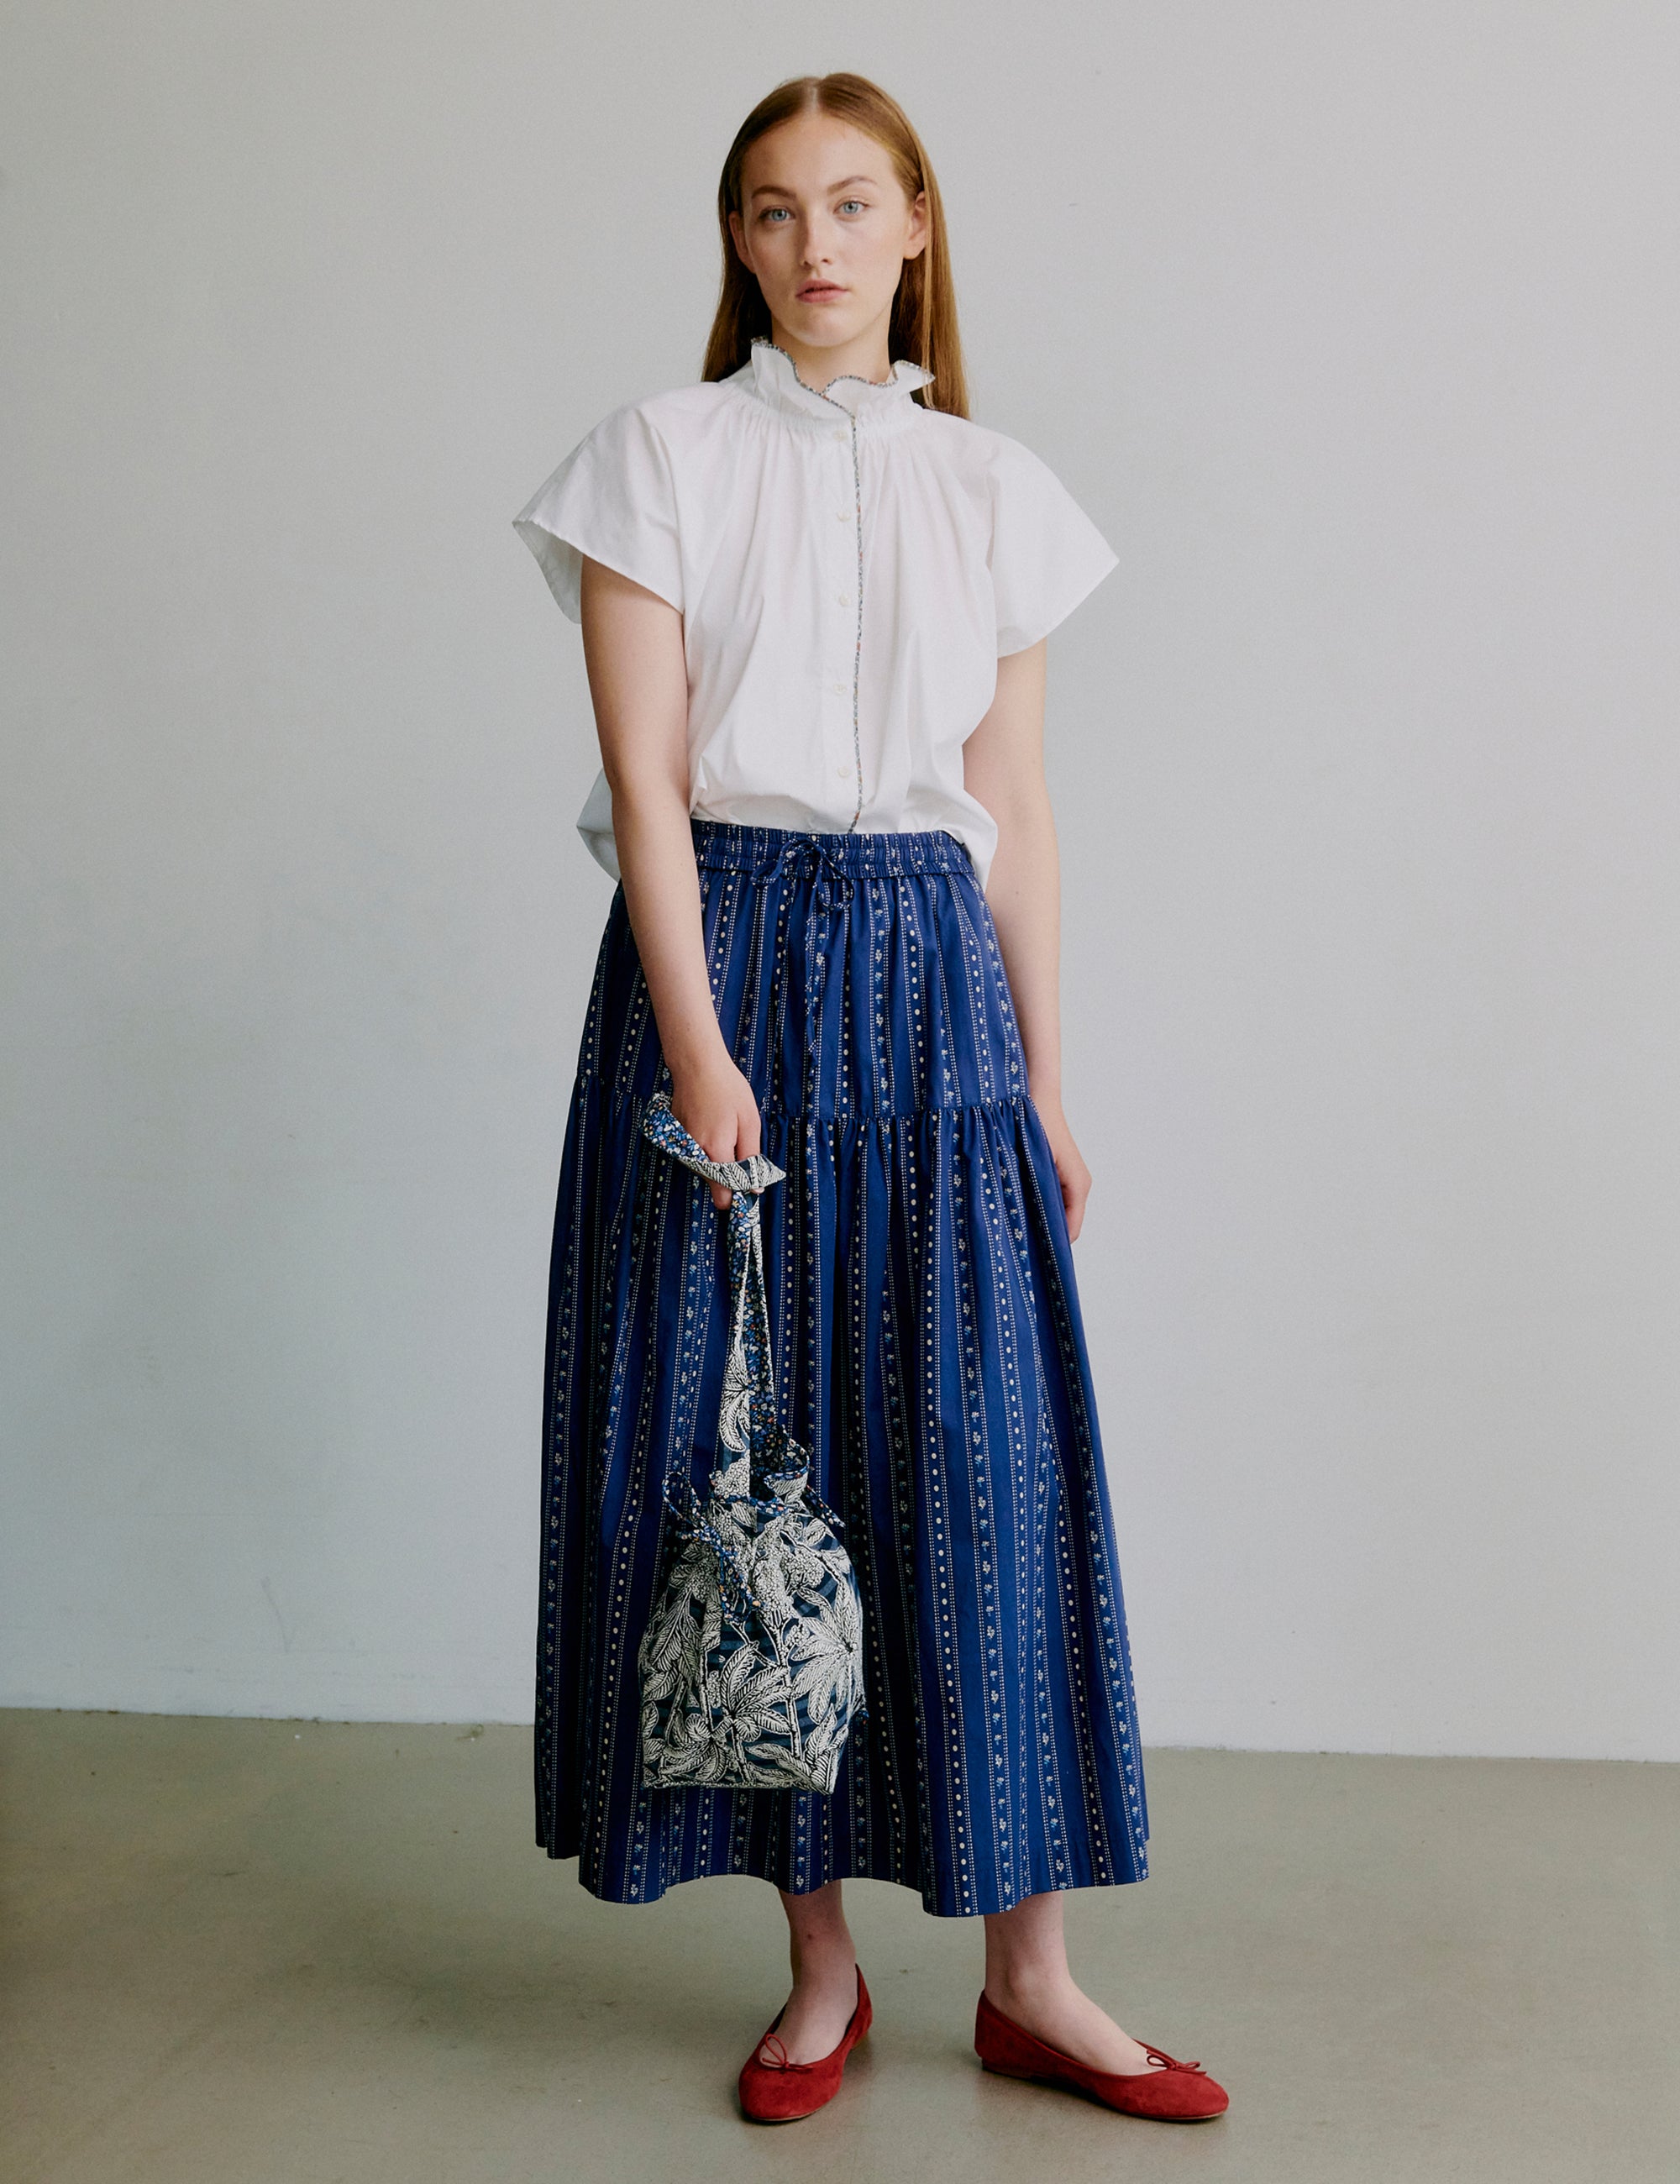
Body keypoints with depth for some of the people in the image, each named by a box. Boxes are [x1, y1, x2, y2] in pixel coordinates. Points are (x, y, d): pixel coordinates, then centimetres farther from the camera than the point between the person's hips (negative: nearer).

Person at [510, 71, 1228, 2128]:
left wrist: (1043, 1072, 7)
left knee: (981, 1456, -1)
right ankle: (820, 1959, 15)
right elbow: (644, 769, -5)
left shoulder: (992, 490, 11)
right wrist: (697, 1039, -15)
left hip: (933, 976, 2)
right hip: (725, 953, -1)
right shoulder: (663, 454, 4)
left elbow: (1015, 803, 11)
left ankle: (1027, 1974, 10)